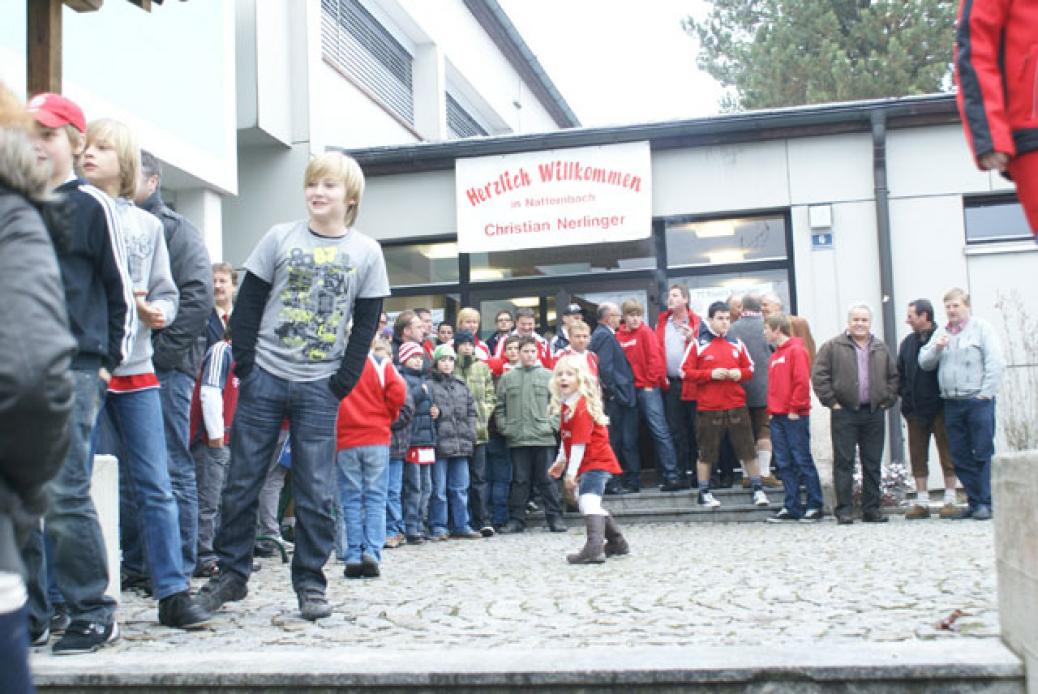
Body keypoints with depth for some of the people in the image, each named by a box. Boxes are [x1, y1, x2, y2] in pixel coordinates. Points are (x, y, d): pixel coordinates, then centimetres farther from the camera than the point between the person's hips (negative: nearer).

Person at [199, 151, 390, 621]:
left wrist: (343, 382, -5)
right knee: (242, 482, 5)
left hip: (319, 387, 0)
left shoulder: (366, 252, 3)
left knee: (315, 492, 1)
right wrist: (244, 363, -5)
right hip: (264, 378, 1)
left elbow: (366, 324, 3)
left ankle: (310, 583, 12)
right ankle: (231, 573, 17)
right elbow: (248, 304, 4)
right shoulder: (280, 238, 3)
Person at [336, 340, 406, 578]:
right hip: (376, 438, -1)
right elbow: (397, 395, -8)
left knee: (351, 499, 4)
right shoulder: (382, 364, 4)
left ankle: (353, 557, -2)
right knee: (375, 497, 2)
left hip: (345, 440, 2)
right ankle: (372, 552, -11)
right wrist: (389, 416, 10)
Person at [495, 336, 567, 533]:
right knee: (519, 480, 6)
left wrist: (552, 424, -7)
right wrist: (504, 428, 0)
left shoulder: (548, 376, 5)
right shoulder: (507, 378, 9)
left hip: (543, 438, -1)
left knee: (546, 479, 2)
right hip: (517, 439, 1)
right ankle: (516, 519, 12)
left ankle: (555, 517, 9)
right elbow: (499, 407, 10)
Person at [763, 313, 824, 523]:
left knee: (802, 460, -5)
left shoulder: (796, 350, -7)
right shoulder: (774, 356, 18)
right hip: (777, 416, 8)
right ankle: (791, 508, 11)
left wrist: (795, 409, -15)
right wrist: (771, 409, 10)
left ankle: (815, 506, 1)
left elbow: (802, 382, -14)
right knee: (784, 464, 7)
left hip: (795, 417, -8)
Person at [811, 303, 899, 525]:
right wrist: (831, 401, -7)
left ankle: (871, 509, 14)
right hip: (844, 413, -4)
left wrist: (887, 400, 7)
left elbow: (893, 376, 18)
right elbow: (818, 375, -3)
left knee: (873, 464, 7)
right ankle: (844, 510, 0)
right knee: (844, 463, -3)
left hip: (874, 414, 4)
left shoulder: (881, 348, 13)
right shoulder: (833, 346, 1)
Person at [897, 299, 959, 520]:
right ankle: (922, 503, 12)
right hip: (914, 410, 6)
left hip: (940, 407, -6)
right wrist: (904, 394, 6)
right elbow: (899, 373, 17)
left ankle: (950, 501, 7)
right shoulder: (908, 342, 11)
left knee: (947, 454, 2)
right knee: (918, 456, 7)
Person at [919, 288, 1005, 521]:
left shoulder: (982, 328, 2)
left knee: (983, 453, -5)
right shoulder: (941, 333, 17)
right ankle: (974, 502, 12)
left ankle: (986, 503, -1)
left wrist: (985, 393, -12)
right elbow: (924, 363, 12)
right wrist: (936, 348, -6)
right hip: (951, 403, 5)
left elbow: (996, 363, -6)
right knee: (960, 456, 5)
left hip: (978, 401, -5)